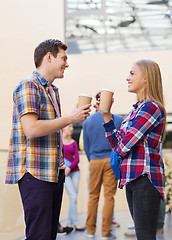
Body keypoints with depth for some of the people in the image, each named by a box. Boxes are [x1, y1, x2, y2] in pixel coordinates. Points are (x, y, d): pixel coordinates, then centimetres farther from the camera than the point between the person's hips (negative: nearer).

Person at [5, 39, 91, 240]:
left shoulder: (53, 90, 20)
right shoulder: (28, 86, -9)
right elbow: (31, 129, -20)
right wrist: (70, 119, -12)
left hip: (54, 172, 9)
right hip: (34, 173, -9)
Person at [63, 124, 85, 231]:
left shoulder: (73, 142, 10)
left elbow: (77, 159, 4)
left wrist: (69, 168, -12)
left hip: (74, 171, 4)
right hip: (63, 172, -4)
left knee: (74, 197, 1)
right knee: (73, 196, -13)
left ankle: (70, 222, 9)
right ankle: (76, 223, -12)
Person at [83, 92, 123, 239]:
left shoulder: (87, 121, 5)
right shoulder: (119, 120, -1)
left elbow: (86, 146, 12)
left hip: (95, 161, 2)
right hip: (112, 160, -2)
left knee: (93, 196, 10)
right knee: (109, 196, 0)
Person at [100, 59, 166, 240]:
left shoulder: (151, 107, -11)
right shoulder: (136, 109, 17)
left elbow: (122, 147, -16)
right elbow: (117, 145, 14)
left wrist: (120, 146, 7)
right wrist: (106, 116, 9)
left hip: (145, 179, -9)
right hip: (132, 178, 9)